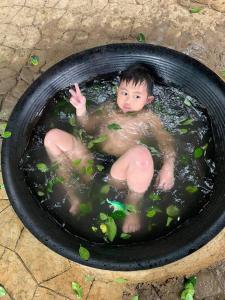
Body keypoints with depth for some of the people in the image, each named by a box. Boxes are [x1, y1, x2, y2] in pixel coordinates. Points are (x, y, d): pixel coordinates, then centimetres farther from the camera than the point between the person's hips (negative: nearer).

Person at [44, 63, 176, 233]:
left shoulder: (148, 118, 12)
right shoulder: (109, 108, 22)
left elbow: (167, 142, 3)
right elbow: (90, 128, 26)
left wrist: (168, 167, -16)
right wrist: (81, 110, 7)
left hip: (118, 172, -4)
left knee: (141, 153, -39)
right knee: (53, 137, -7)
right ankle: (71, 195, -3)